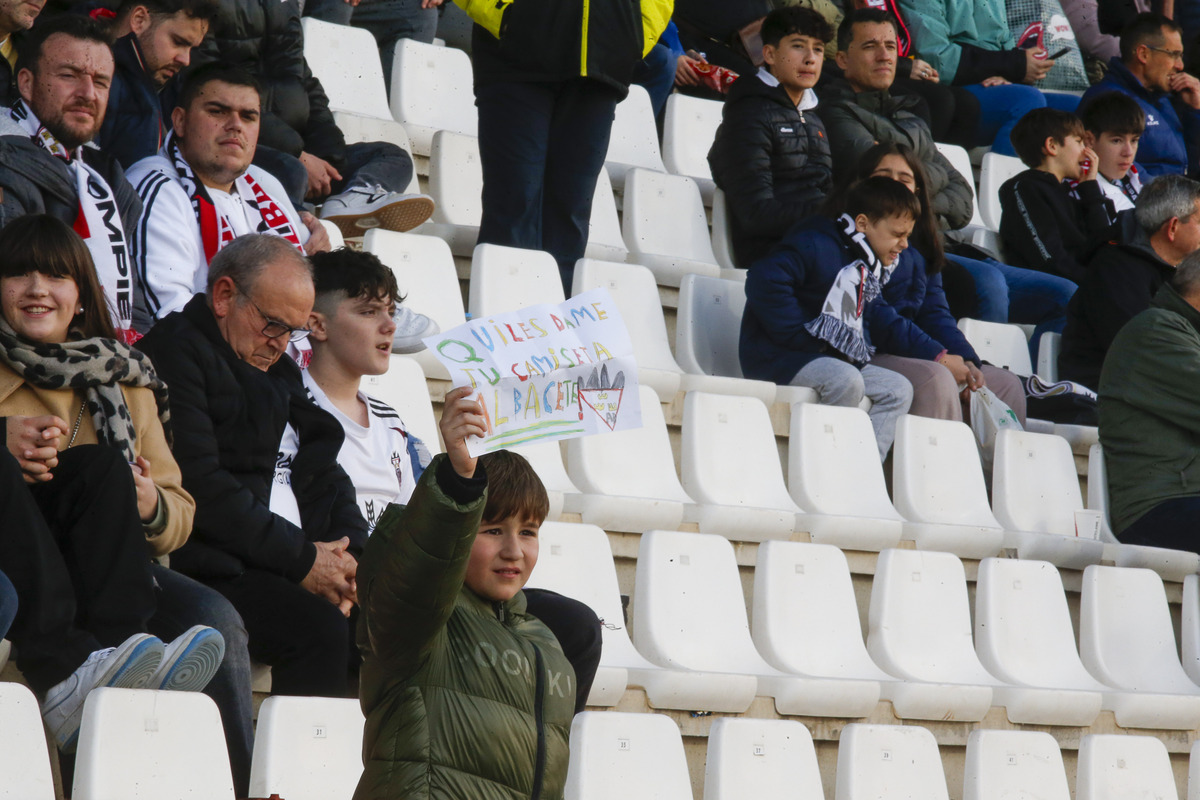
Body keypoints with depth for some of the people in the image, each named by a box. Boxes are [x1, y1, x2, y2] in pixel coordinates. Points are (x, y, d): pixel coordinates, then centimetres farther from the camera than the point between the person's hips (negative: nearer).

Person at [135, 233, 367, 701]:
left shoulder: (275, 368, 25)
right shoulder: (175, 351, -2)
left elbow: (328, 477, 24)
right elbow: (199, 487, -14)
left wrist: (347, 556, 2)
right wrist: (301, 559, -12)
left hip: (296, 566, 8)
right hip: (214, 569, -8)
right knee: (320, 630, -32)